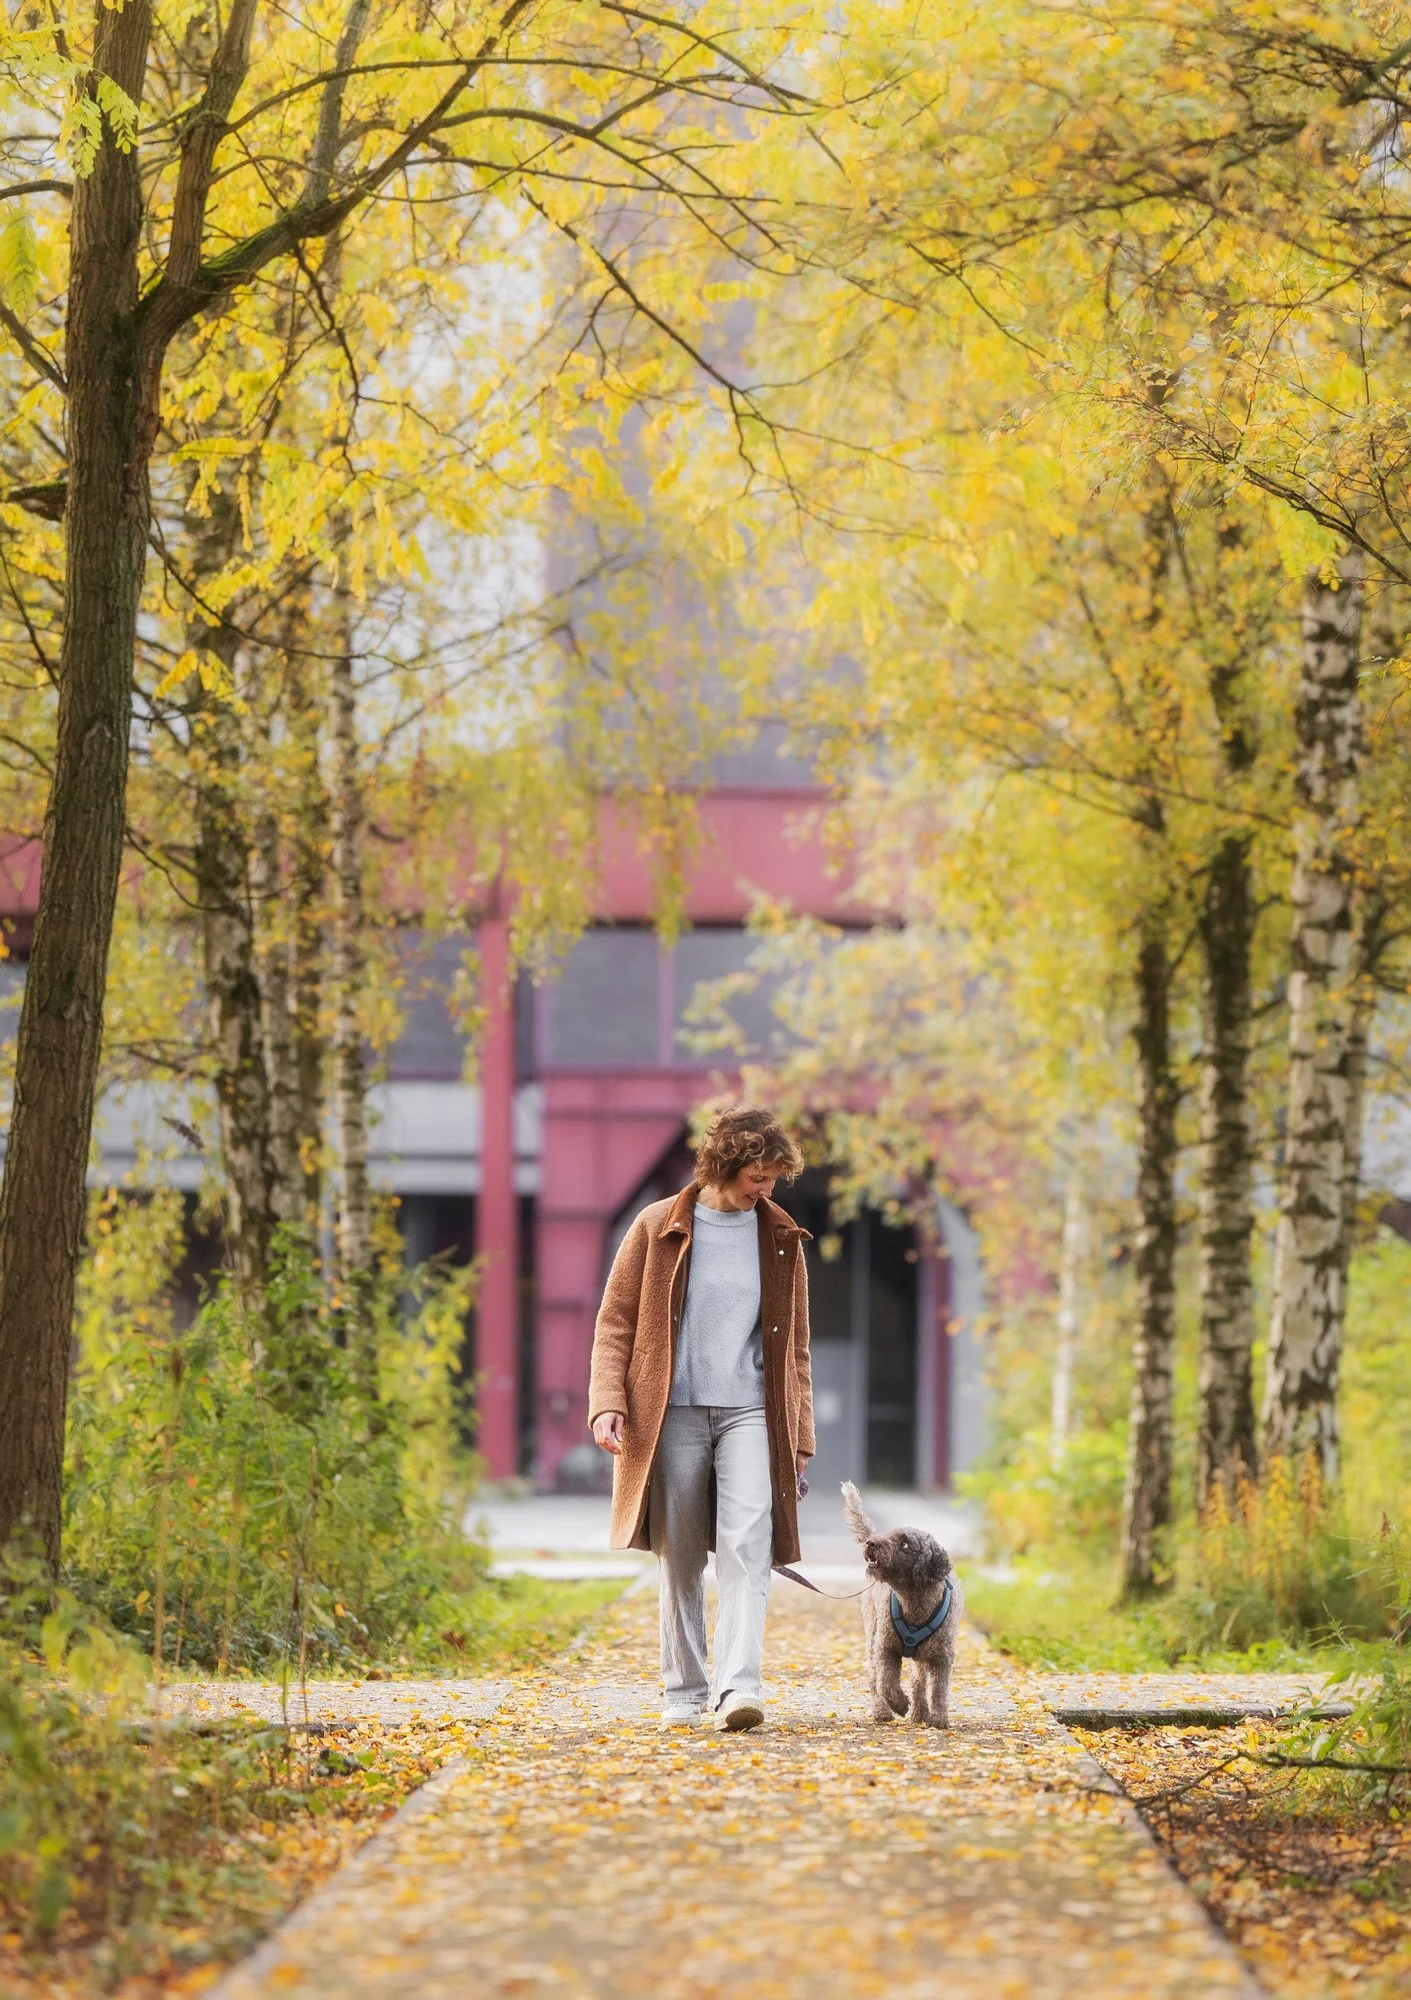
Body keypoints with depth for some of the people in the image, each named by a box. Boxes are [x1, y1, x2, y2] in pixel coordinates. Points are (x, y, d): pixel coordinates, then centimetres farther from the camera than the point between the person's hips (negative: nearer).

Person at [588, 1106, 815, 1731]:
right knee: (679, 1558, 4)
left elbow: (794, 1348, 15)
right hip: (673, 1414, -1)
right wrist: (608, 1403, -8)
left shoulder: (780, 1239, 11)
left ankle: (738, 1688, -23)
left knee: (747, 1547, -16)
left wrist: (798, 1439, 11)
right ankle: (683, 1693, 14)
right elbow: (615, 1322, 5)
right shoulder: (658, 1228, 3)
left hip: (750, 1414, 1)